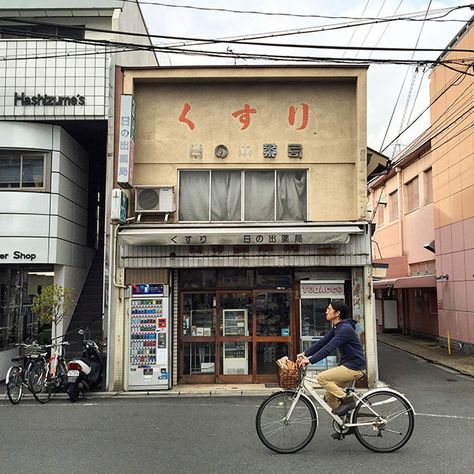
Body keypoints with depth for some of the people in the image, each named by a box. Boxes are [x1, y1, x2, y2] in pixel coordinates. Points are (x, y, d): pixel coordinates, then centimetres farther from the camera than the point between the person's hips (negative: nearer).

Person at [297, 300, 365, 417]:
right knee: (329, 396, 8)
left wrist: (310, 360, -29)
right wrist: (305, 354, 4)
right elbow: (322, 342, 12)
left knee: (322, 377, -18)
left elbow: (329, 348, -28)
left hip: (354, 367, -10)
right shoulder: (336, 328, 11)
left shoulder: (345, 329, -21)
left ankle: (346, 400, -8)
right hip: (348, 365, 10)